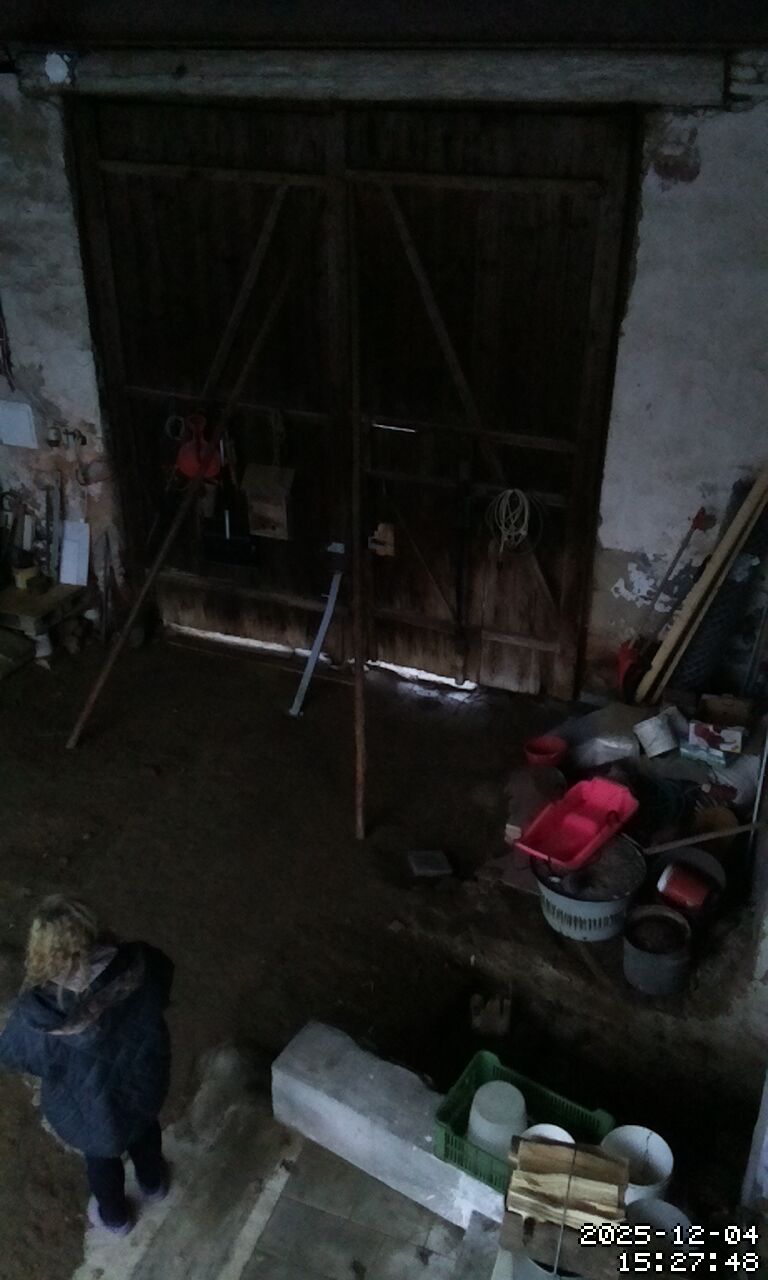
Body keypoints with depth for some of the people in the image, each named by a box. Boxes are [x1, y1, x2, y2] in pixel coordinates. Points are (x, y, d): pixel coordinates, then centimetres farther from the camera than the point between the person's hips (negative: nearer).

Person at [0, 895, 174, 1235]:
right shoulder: (138, 966, -33)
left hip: (92, 1106, -2)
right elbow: (163, 972, -7)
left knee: (101, 1154, 32)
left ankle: (115, 1217, 61)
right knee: (144, 1128, 36)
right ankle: (153, 1182, 66)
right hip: (143, 1080, 2)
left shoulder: (40, 1011, -39)